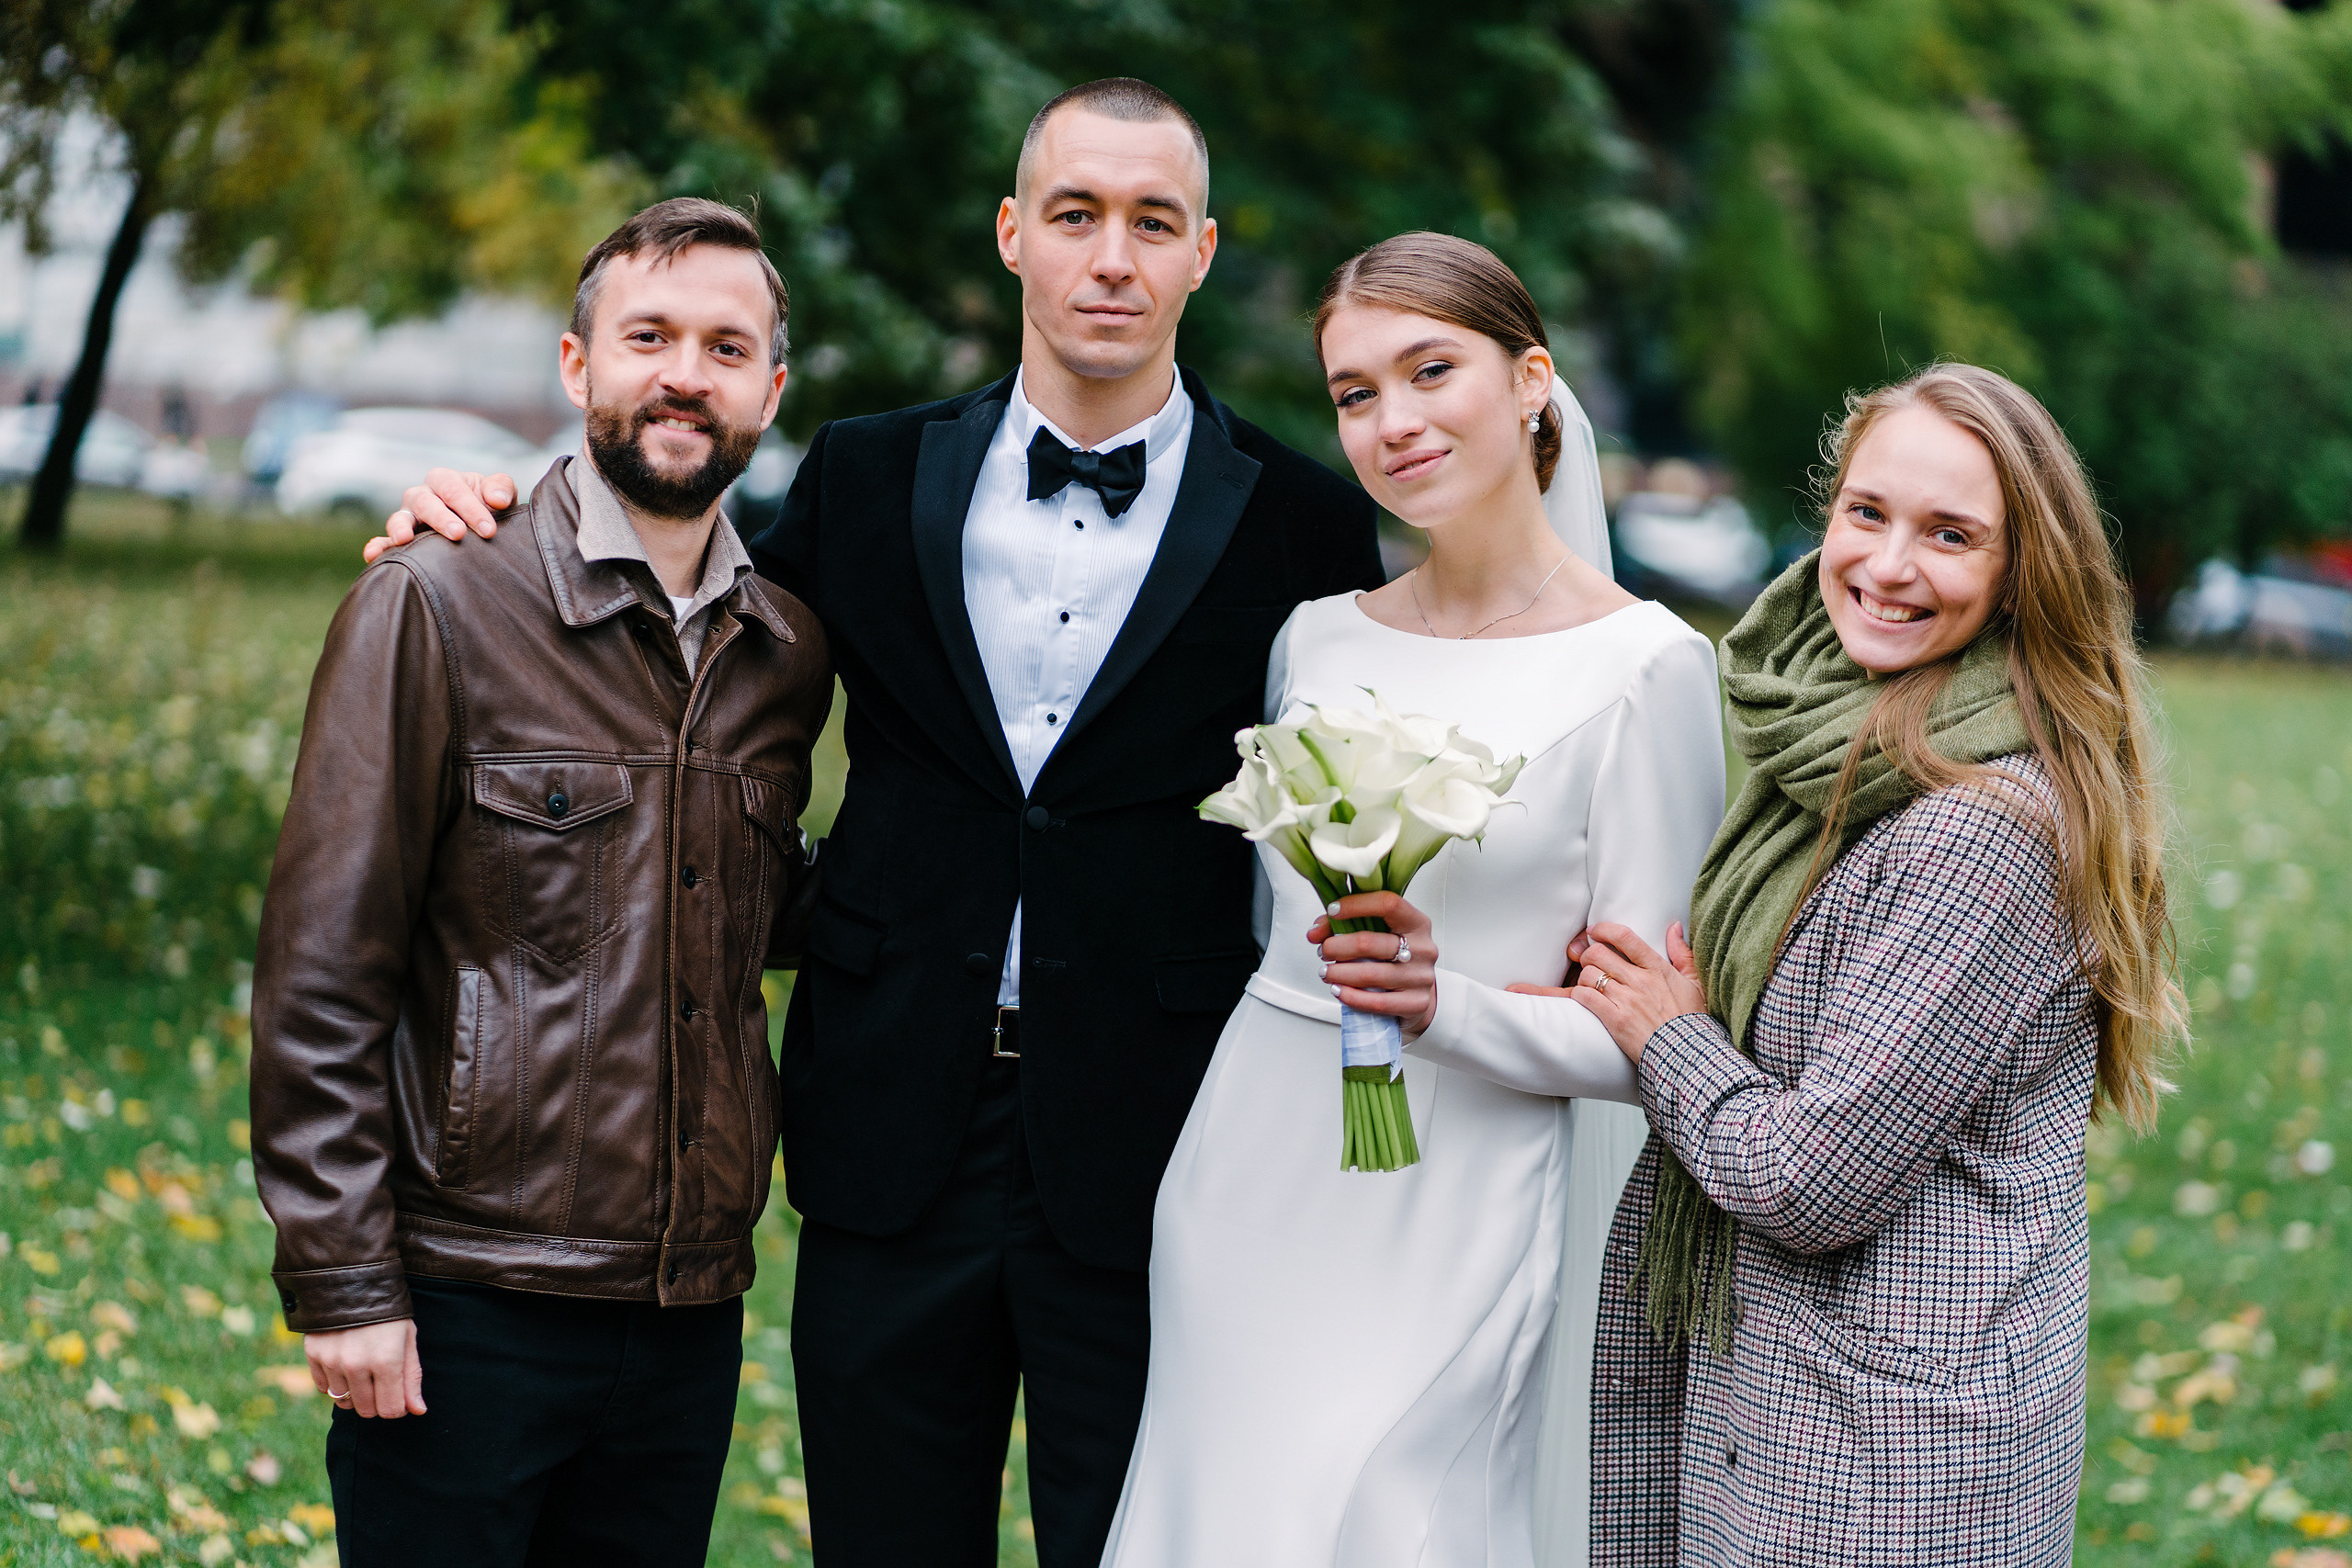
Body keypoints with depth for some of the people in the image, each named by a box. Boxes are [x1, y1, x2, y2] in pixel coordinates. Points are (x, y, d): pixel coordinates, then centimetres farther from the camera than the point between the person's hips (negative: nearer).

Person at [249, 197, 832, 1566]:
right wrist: (342, 1283, -12)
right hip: (466, 1315, -5)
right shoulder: (435, 608, -6)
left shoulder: (791, 650, 8)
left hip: (691, 1313, 5)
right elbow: (320, 978, -8)